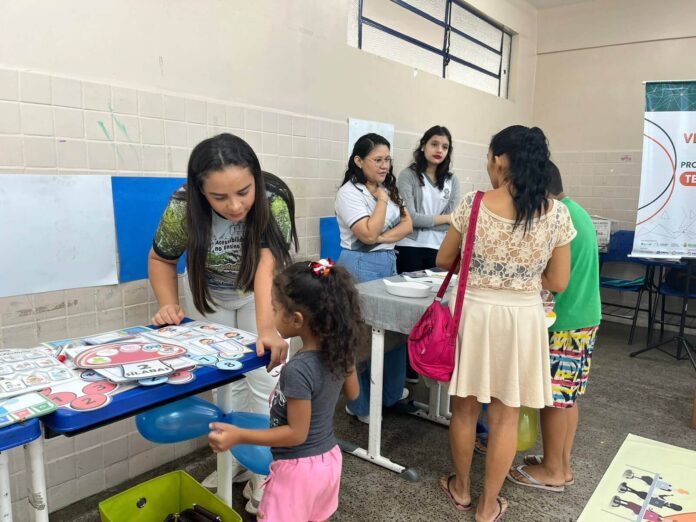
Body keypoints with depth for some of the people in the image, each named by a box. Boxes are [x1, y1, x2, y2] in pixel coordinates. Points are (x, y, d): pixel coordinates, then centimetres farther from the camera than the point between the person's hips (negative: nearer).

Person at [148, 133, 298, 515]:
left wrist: (266, 329, -58)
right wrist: (169, 304, -26)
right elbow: (161, 258, -11)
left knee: (264, 377, -4)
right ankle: (235, 461, 27)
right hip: (207, 293, 2)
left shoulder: (274, 202, -34)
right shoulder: (182, 208, -28)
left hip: (258, 292, -1)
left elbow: (267, 266, -43)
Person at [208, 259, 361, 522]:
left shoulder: (297, 370, -31)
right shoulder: (341, 350, -9)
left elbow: (296, 433, -22)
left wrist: (239, 435, -23)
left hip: (299, 469, -7)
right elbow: (352, 392, 8)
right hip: (328, 460, 8)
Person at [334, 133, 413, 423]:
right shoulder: (349, 192, -11)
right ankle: (360, 404, 16)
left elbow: (407, 225, 4)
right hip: (361, 266, -7)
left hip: (388, 262, 7)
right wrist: (382, 200, -13)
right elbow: (368, 234, -19)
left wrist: (382, 239, -12)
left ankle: (392, 391, 31)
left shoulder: (389, 189, 12)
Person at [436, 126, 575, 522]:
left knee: (465, 407, 17)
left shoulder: (473, 204, -10)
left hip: (475, 311, -1)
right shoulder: (557, 213, -7)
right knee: (506, 416, 15)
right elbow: (558, 283, -1)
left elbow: (444, 260, 2)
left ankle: (461, 488, 36)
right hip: (522, 318, 1)